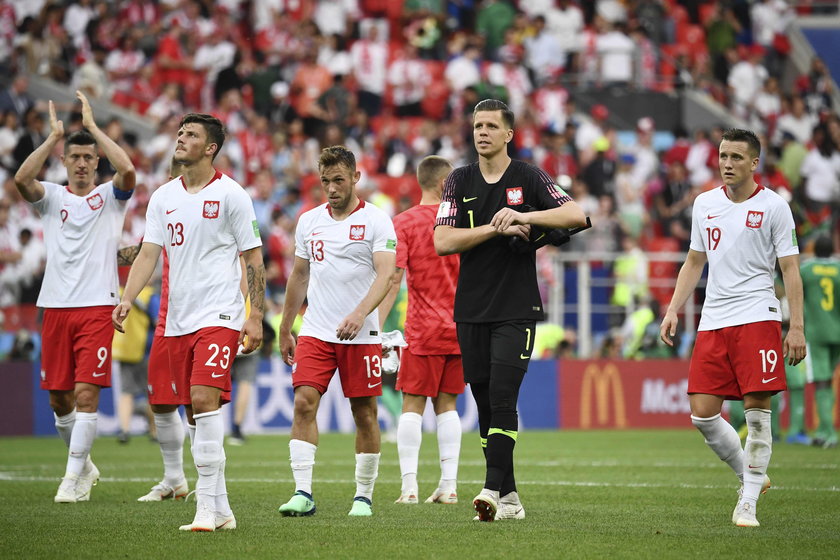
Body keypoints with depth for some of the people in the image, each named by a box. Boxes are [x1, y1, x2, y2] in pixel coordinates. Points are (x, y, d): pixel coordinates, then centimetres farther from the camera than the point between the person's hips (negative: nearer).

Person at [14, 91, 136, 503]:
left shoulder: (110, 196, 6)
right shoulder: (51, 197, 10)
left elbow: (127, 170, -16)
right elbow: (22, 178, -11)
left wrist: (92, 126, -9)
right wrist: (54, 135, -10)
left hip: (97, 307, -3)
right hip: (56, 307, 3)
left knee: (86, 394, -12)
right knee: (59, 399, 7)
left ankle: (73, 478, -9)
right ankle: (85, 466, 27)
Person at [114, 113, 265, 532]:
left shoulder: (230, 195, -3)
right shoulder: (163, 197, 11)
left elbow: (253, 258, -1)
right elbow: (149, 253, 6)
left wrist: (256, 317, -6)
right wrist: (127, 298, -10)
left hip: (219, 316, -6)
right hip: (177, 320, 6)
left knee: (204, 399, -20)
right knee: (196, 414, 7)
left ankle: (206, 507, -21)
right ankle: (220, 509, 13)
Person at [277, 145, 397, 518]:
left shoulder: (376, 221, -3)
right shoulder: (309, 221, 11)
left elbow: (385, 274, -14)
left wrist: (359, 313, -29)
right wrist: (285, 331, 20)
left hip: (362, 334, -3)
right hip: (315, 333, 3)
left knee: (364, 413, 2)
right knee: (304, 402, -12)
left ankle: (364, 496, 14)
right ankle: (303, 493, -14)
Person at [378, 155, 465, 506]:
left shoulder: (404, 223, -4)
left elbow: (393, 279, -12)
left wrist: (377, 327, -12)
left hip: (423, 330, -3)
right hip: (461, 328, 3)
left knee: (412, 406, -1)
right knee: (446, 404, 9)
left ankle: (409, 486, -8)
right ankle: (448, 485, 5)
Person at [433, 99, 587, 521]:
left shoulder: (528, 178, 2)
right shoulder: (460, 181, 9)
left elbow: (576, 215, -9)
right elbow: (442, 241, -2)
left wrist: (523, 216, -20)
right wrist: (496, 228, -11)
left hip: (517, 309, -3)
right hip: (471, 309, 3)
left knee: (502, 397, -16)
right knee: (485, 403, 4)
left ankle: (492, 489, -19)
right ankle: (509, 498, 9)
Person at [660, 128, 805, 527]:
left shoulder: (773, 206, -1)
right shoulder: (704, 204, 13)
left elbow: (790, 269, -2)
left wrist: (796, 326, -9)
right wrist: (673, 311, 13)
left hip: (757, 318, -5)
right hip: (712, 322, 5)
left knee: (756, 409, -9)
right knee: (702, 415, -3)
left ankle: (748, 502, -1)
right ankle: (749, 475, 19)